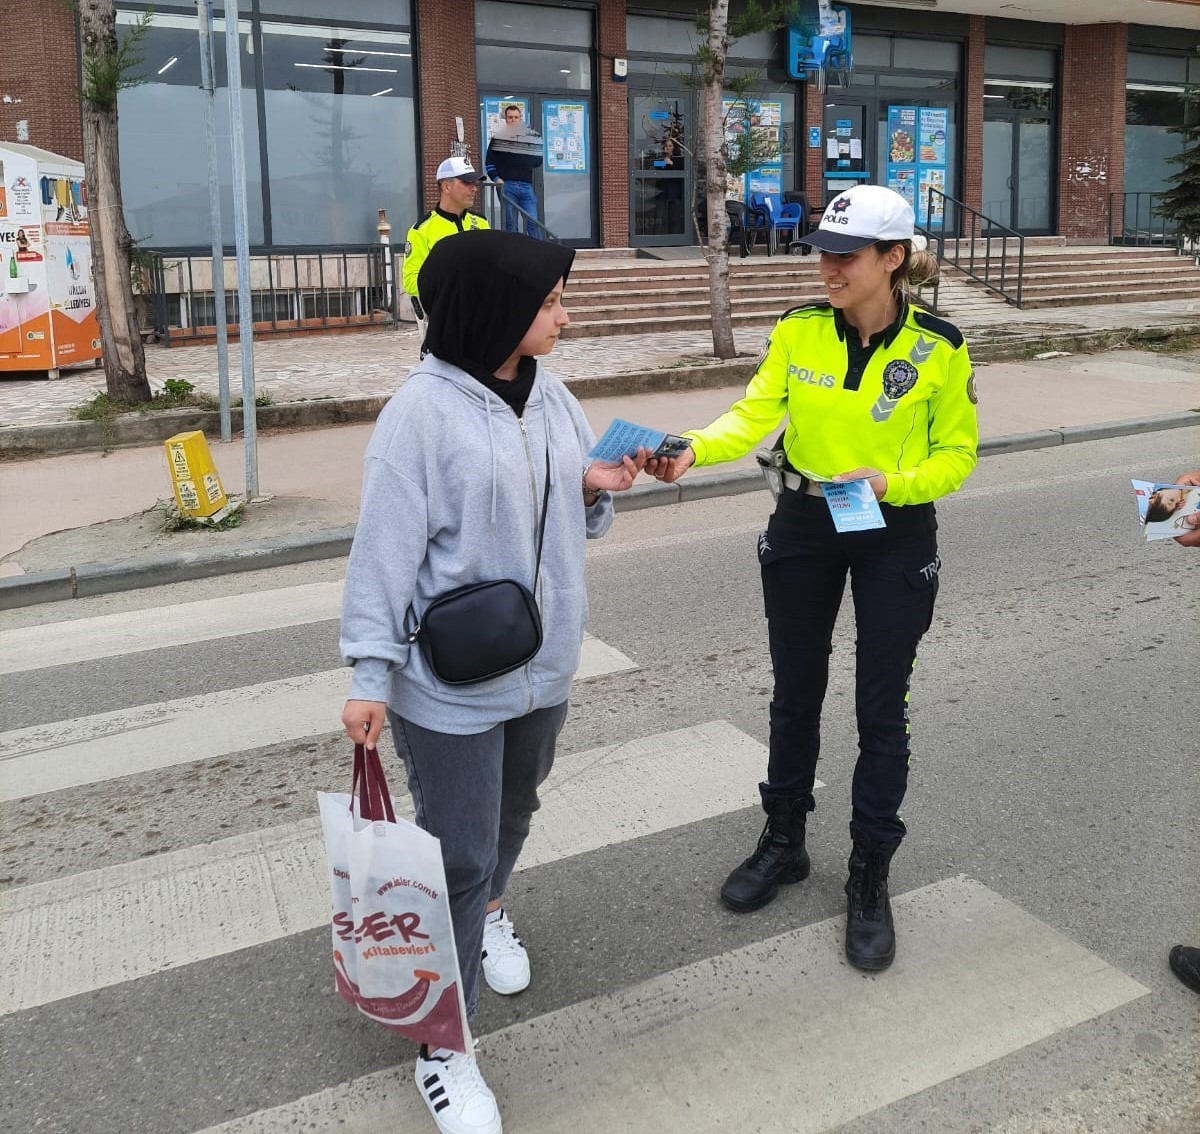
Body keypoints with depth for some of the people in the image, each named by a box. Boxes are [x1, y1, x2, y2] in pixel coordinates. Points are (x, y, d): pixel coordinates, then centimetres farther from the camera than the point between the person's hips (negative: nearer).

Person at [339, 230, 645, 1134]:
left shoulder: (549, 395, 4)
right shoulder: (424, 410, -17)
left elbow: (577, 518, 14)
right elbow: (386, 549, -16)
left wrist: (598, 485, -8)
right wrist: (370, 675, -17)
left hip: (544, 667, 7)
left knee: (513, 814, 25)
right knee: (459, 857, 2)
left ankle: (489, 912, 56)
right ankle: (444, 1048, 20)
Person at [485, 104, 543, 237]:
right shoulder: (498, 138, 10)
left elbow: (538, 159, 18)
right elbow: (489, 162, 7)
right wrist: (496, 178, -7)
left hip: (526, 186, 1)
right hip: (507, 185, -1)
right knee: (511, 224, 0)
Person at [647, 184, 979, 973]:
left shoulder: (938, 348, -11)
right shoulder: (798, 332, -6)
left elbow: (957, 452, -5)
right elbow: (753, 414, -12)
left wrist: (893, 482, -23)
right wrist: (693, 451, -30)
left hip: (896, 537, -2)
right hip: (803, 527, 3)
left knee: (881, 710, 5)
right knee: (795, 696, 13)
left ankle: (871, 877, 23)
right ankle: (784, 843, 34)